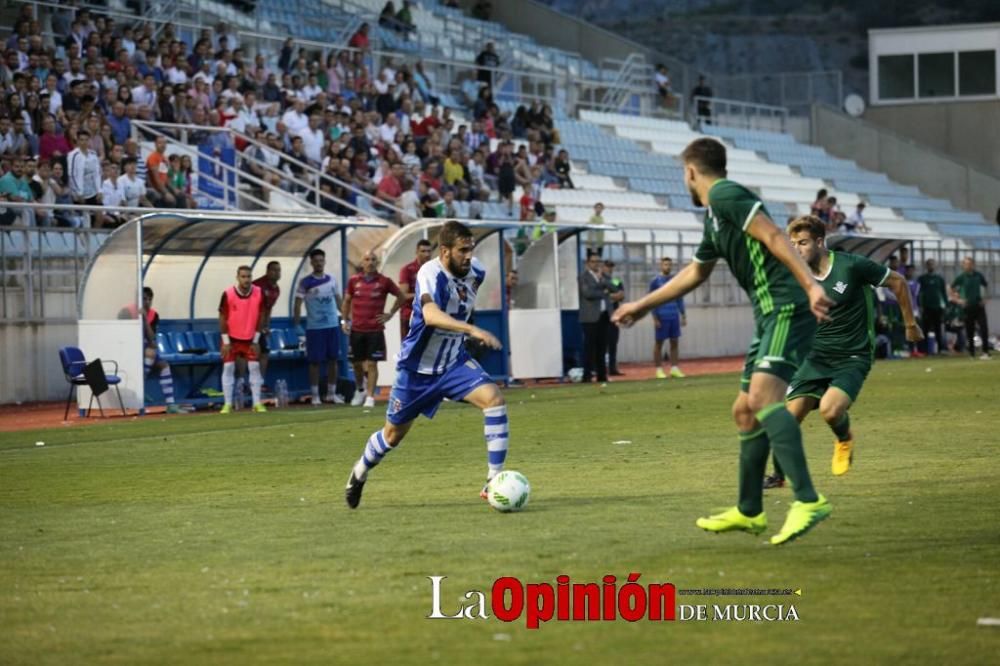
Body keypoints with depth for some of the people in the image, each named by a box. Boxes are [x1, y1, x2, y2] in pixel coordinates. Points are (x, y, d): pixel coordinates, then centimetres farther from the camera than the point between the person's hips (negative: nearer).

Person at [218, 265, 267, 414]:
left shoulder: (259, 293, -9)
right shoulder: (228, 294, -16)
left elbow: (260, 317, -1)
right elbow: (223, 318, -9)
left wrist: (256, 340, -3)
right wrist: (226, 341, -10)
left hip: (250, 339, 2)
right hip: (232, 338, -2)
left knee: (254, 367, -1)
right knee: (228, 368, -4)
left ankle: (257, 403, 4)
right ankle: (227, 404, 1)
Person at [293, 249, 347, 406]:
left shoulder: (332, 280, 8)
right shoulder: (305, 283, -4)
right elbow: (298, 304, -5)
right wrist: (296, 324, -12)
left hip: (333, 326, 4)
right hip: (314, 327, -4)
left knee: (333, 360, 7)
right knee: (315, 361, -1)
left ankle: (332, 393, 16)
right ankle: (315, 395, 5)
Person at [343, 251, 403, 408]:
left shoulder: (384, 281, -3)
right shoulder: (354, 281, 3)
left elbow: (401, 296, 9)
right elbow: (347, 301, 15)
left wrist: (390, 314, 4)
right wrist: (346, 320, 8)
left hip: (375, 329, -2)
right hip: (357, 329, 2)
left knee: (372, 363, -6)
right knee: (357, 363, 11)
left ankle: (370, 397, -3)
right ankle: (359, 391, 33)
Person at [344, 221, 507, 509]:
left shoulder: (476, 272, -6)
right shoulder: (431, 274, -27)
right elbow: (430, 315, -48)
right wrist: (471, 330, -59)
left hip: (454, 361, 4)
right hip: (417, 367, -4)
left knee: (494, 399, -21)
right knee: (393, 434, 11)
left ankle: (494, 482, -18)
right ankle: (360, 472, 43)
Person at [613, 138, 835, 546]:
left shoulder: (725, 195, -5)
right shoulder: (714, 217, 25)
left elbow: (773, 237, -18)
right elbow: (695, 273, 40)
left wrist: (811, 285, -29)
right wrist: (642, 306, 48)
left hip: (788, 307, -10)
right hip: (771, 313, 10)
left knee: (762, 394, -26)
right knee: (745, 411, 15)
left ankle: (807, 501, -35)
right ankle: (749, 512, 25)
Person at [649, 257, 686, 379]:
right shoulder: (656, 281, -2)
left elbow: (679, 299, 16)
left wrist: (683, 315, 11)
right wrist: (655, 318, -11)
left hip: (674, 317, 5)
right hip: (662, 317, -5)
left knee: (675, 342, 5)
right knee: (658, 343, 0)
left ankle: (674, 368, 9)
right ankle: (659, 369, 3)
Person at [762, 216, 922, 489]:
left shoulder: (851, 266, -14)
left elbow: (897, 282, -2)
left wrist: (910, 325, 5)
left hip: (853, 357, -4)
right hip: (816, 357, 4)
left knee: (830, 409, -28)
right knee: (790, 415, -8)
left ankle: (844, 439, 9)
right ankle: (779, 475, 15)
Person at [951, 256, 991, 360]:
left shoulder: (978, 275, 3)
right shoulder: (961, 277, -2)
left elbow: (986, 287, 18)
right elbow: (952, 289, 8)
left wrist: (985, 299, 8)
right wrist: (957, 300, 0)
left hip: (979, 305, 1)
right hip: (967, 307, -1)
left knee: (983, 328, -11)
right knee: (969, 330, 4)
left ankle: (986, 352, -11)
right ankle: (971, 353, 14)